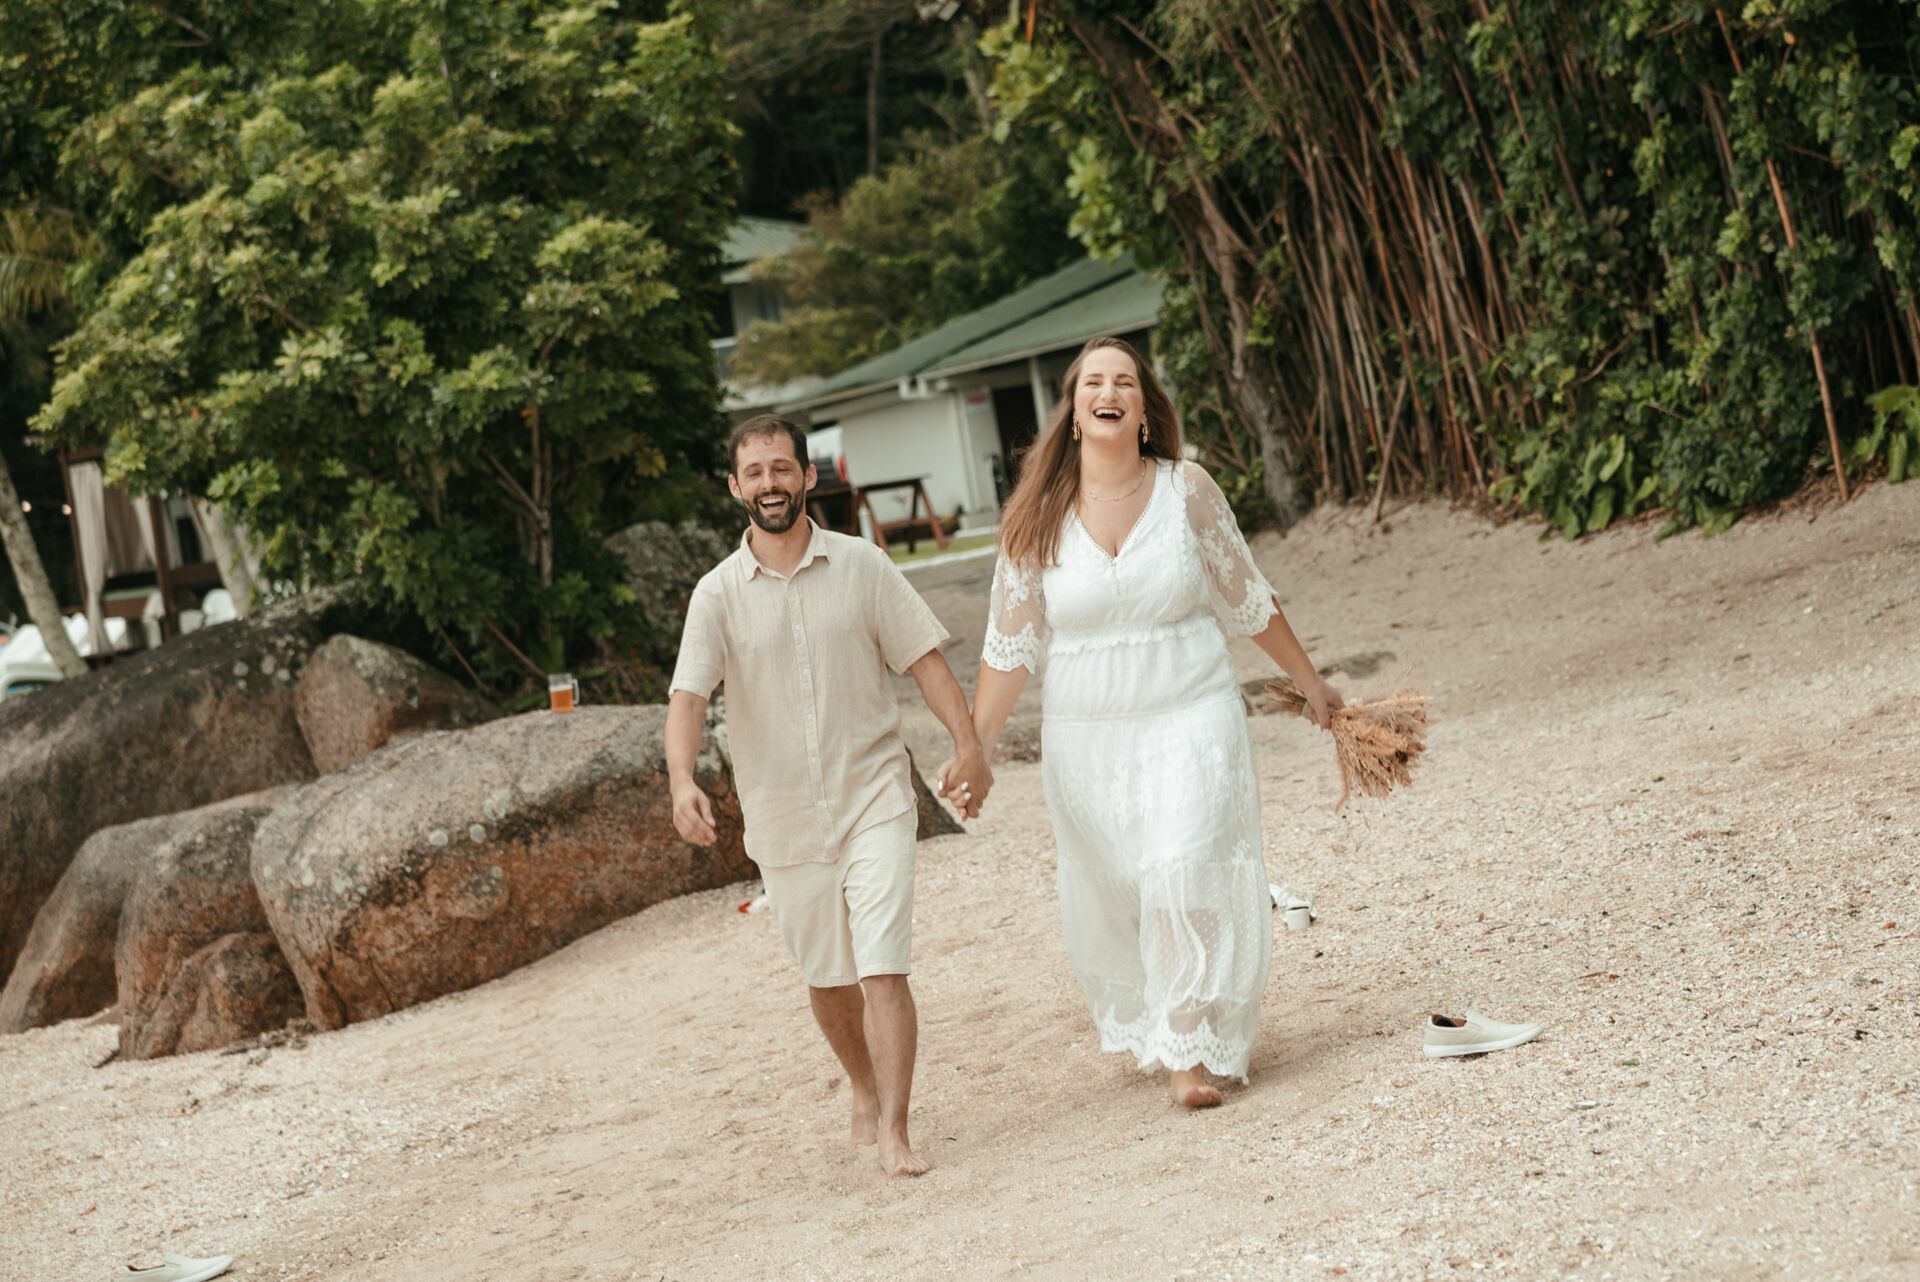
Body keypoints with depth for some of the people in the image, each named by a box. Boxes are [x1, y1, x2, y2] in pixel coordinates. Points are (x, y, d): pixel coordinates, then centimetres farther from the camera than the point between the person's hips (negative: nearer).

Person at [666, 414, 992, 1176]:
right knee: (827, 977, 15)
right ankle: (866, 1091, 40)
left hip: (873, 797, -2)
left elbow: (923, 656, 3)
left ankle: (894, 1134, -10)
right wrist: (682, 780, -30)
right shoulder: (719, 594, -3)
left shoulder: (861, 565, -1)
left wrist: (967, 744, -7)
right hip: (783, 818, 2)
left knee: (883, 969, -12)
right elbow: (688, 695, -13)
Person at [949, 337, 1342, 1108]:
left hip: (1190, 723, -1)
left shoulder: (1187, 490, -4)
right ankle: (1145, 1027, 28)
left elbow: (1248, 603, 8)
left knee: (1186, 876, -16)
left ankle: (1189, 1050, -9)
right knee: (1110, 899, 7)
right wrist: (975, 747, 0)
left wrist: (1310, 684, 16)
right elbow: (1010, 644, 3)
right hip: (1085, 739, 2)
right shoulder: (1038, 518, -3)